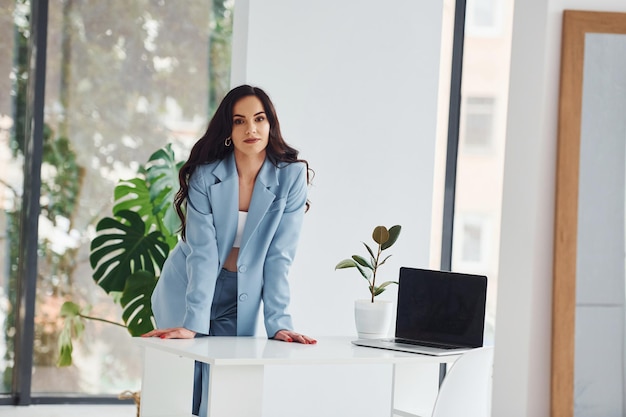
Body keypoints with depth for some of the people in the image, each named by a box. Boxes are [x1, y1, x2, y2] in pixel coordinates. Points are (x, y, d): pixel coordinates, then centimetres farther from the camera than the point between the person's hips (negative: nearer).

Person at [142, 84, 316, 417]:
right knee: (187, 388, -3)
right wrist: (192, 323, -29)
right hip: (186, 290, -1)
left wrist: (278, 322, -20)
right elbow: (203, 252, -21)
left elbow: (279, 256, -14)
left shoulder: (291, 176, -13)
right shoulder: (206, 174, -15)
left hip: (240, 299, 1)